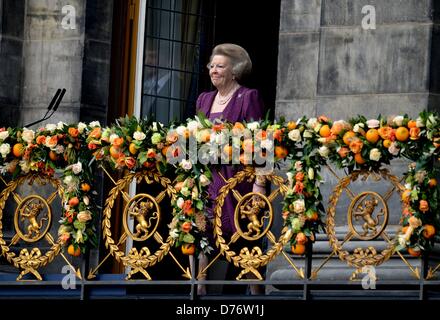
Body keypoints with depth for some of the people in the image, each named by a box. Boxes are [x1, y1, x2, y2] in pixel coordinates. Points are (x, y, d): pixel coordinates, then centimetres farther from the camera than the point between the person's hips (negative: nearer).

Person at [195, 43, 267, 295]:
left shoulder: (248, 98, -2)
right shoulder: (204, 100, 17)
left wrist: (259, 183, -15)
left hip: (235, 177, -6)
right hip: (206, 178, 6)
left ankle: (256, 293, 4)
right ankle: (199, 290, 0)